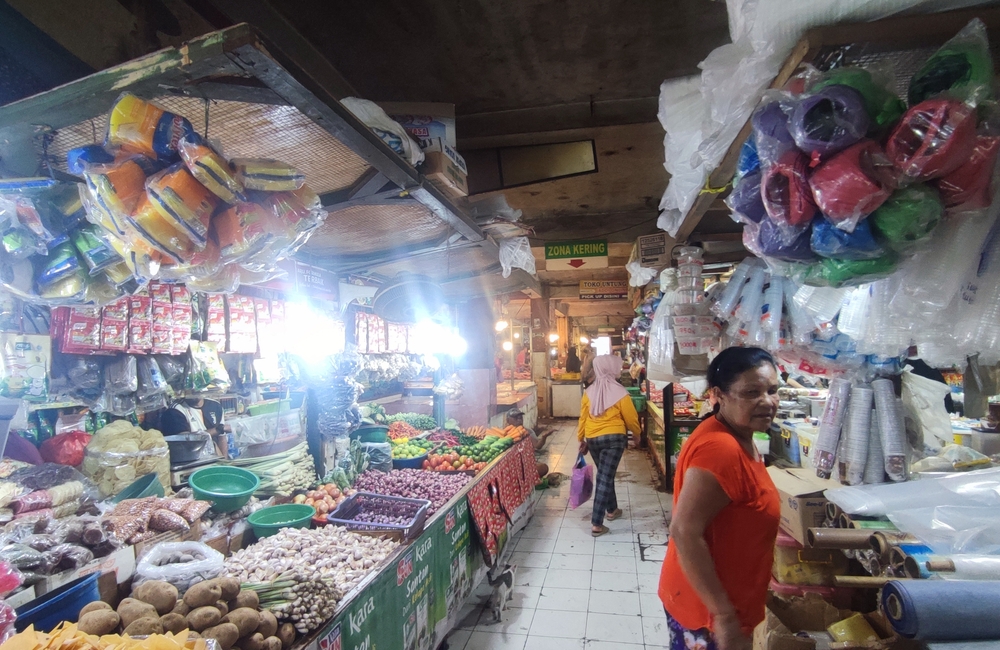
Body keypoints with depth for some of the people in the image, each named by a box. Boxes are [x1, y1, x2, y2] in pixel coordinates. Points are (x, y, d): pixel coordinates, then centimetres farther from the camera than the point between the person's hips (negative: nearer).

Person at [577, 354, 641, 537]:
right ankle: (596, 524, -4)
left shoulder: (589, 392, 1)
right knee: (605, 477, -4)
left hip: (592, 439, 5)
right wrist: (637, 433, 17)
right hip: (614, 438, -4)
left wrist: (581, 439, 16)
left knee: (604, 475, 23)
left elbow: (583, 418, 5)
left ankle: (611, 510, 38)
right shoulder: (620, 393, -10)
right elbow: (631, 419, -2)